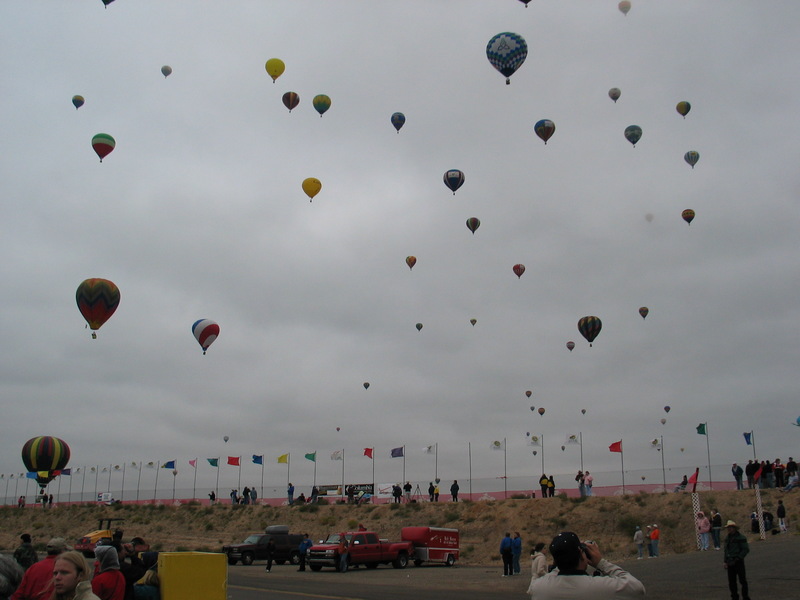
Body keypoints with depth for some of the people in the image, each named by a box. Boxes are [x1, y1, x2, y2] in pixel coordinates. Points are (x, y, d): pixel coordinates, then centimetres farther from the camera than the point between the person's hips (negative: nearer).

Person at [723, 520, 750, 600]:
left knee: (742, 581, -1)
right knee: (731, 581, 9)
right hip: (730, 563, 6)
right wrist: (725, 561, 11)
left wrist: (737, 558, -17)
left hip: (738, 562, -6)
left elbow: (746, 549, -12)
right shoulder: (727, 538, 12)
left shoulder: (741, 537, -9)